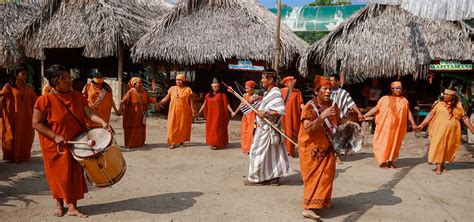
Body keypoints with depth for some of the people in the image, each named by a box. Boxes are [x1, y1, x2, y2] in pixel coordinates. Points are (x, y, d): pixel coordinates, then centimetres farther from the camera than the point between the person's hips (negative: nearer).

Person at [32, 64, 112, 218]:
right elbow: (36, 123, -13)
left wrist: (102, 122, -26)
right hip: (55, 145, -3)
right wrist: (55, 136, -22)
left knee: (75, 174, 7)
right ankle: (59, 204, 32)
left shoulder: (77, 97, -1)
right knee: (58, 174, 10)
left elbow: (89, 113, -7)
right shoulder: (44, 100, -14)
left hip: (76, 143, 4)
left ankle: (72, 207, 19)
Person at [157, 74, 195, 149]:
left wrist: (192, 110, -8)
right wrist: (158, 103, -3)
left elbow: (190, 101, 0)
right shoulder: (172, 88, 6)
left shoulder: (187, 89, 0)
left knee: (183, 126, 6)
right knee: (173, 126, -2)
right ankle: (173, 142, 4)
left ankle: (181, 141, 20)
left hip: (184, 111, -1)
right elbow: (166, 98, 8)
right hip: (174, 111, 2)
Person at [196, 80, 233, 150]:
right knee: (210, 128, 8)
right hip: (210, 115, 4)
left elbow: (227, 104, -5)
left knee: (217, 128, -4)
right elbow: (204, 105, 11)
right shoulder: (208, 95, 8)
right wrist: (198, 113, 9)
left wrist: (232, 112, -16)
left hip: (218, 115, -4)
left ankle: (217, 144, 1)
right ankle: (213, 143, 19)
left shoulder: (222, 95, -3)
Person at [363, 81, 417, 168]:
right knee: (384, 142, -3)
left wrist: (413, 124, 5)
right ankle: (383, 161, 8)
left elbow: (408, 113, 12)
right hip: (385, 126, -3)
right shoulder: (384, 99, 2)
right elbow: (375, 109, -1)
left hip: (397, 127, 3)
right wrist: (364, 116, -9)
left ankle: (390, 161, 21)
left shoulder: (404, 100, 10)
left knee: (395, 143, 8)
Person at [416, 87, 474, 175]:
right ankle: (438, 167, 0)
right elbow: (431, 114, -3)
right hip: (439, 130, -2)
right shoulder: (439, 103, -1)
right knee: (438, 147, -4)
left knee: (447, 148, 10)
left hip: (451, 131, 2)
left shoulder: (458, 105, 4)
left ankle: (442, 165, 24)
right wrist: (422, 124, -9)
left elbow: (464, 117, 7)